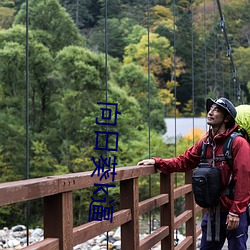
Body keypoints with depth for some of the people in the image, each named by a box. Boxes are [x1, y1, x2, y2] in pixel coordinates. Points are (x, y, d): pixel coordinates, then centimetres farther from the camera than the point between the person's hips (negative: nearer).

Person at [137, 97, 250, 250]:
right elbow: (183, 162, 10)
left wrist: (235, 212, -18)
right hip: (213, 212, 7)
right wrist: (157, 162, -3)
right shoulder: (205, 143, 7)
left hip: (234, 214, -6)